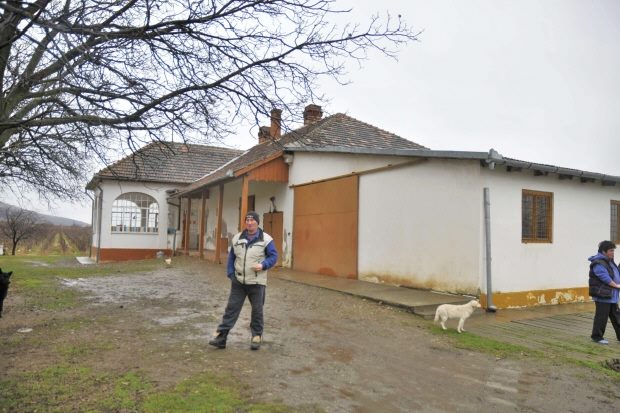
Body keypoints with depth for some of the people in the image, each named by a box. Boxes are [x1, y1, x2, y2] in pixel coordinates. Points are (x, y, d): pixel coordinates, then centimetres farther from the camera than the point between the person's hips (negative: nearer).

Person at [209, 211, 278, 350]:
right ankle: (221, 336, 9)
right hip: (238, 282, 3)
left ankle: (257, 336, 23)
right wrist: (230, 274, 3)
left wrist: (263, 265, -21)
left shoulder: (266, 239, -6)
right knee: (231, 308, 4)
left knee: (257, 310, 8)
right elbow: (231, 257, 12)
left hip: (257, 282, -3)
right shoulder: (237, 238, 6)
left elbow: (273, 256, -4)